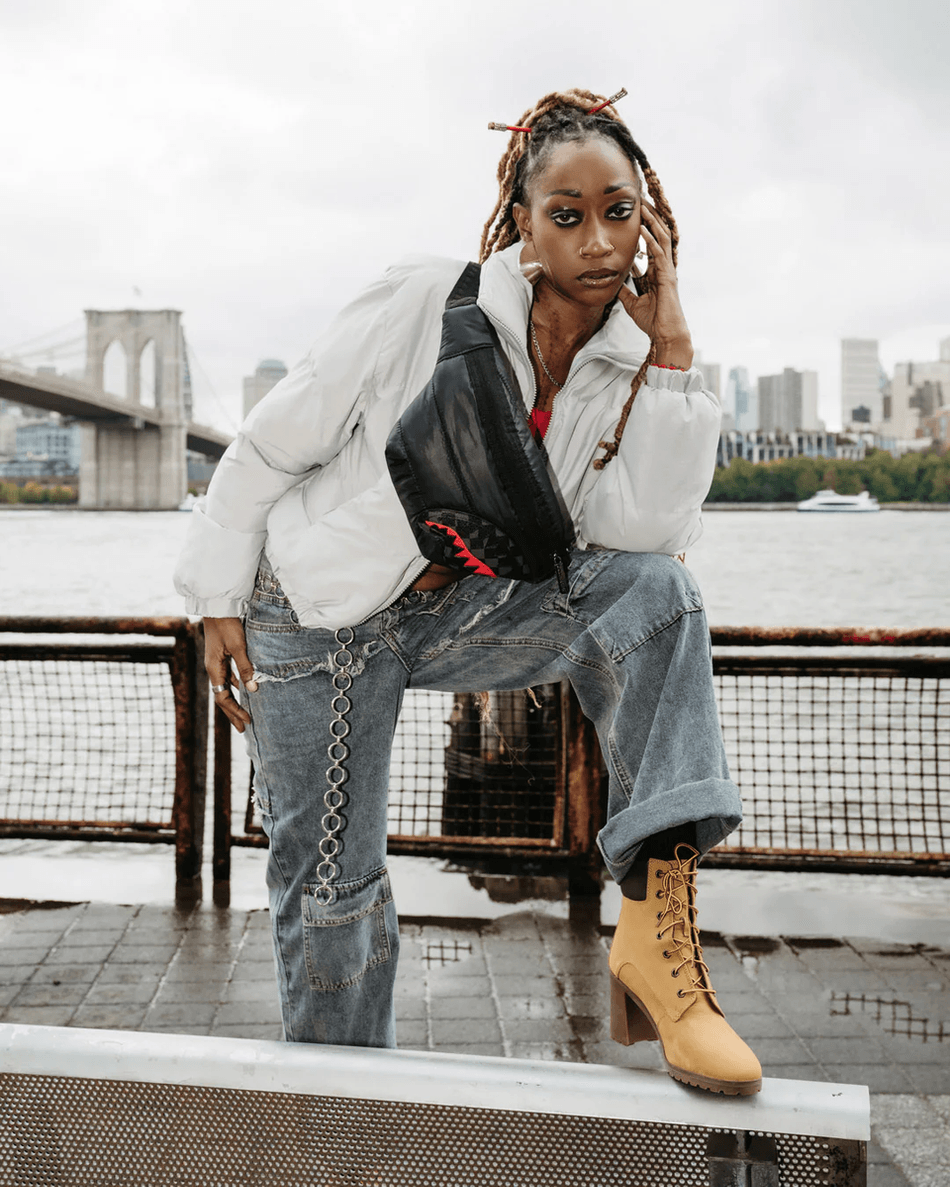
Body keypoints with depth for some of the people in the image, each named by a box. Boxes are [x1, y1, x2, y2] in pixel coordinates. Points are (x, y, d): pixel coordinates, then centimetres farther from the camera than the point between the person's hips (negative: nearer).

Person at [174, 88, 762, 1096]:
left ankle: (657, 918, -27)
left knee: (653, 596, -22)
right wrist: (222, 602, -7)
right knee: (329, 883, 4)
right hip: (320, 620, -3)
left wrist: (671, 355, -22)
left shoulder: (626, 364, -8)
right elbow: (272, 444, -11)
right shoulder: (425, 305, -20)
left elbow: (644, 534, -20)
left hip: (462, 612, 3)